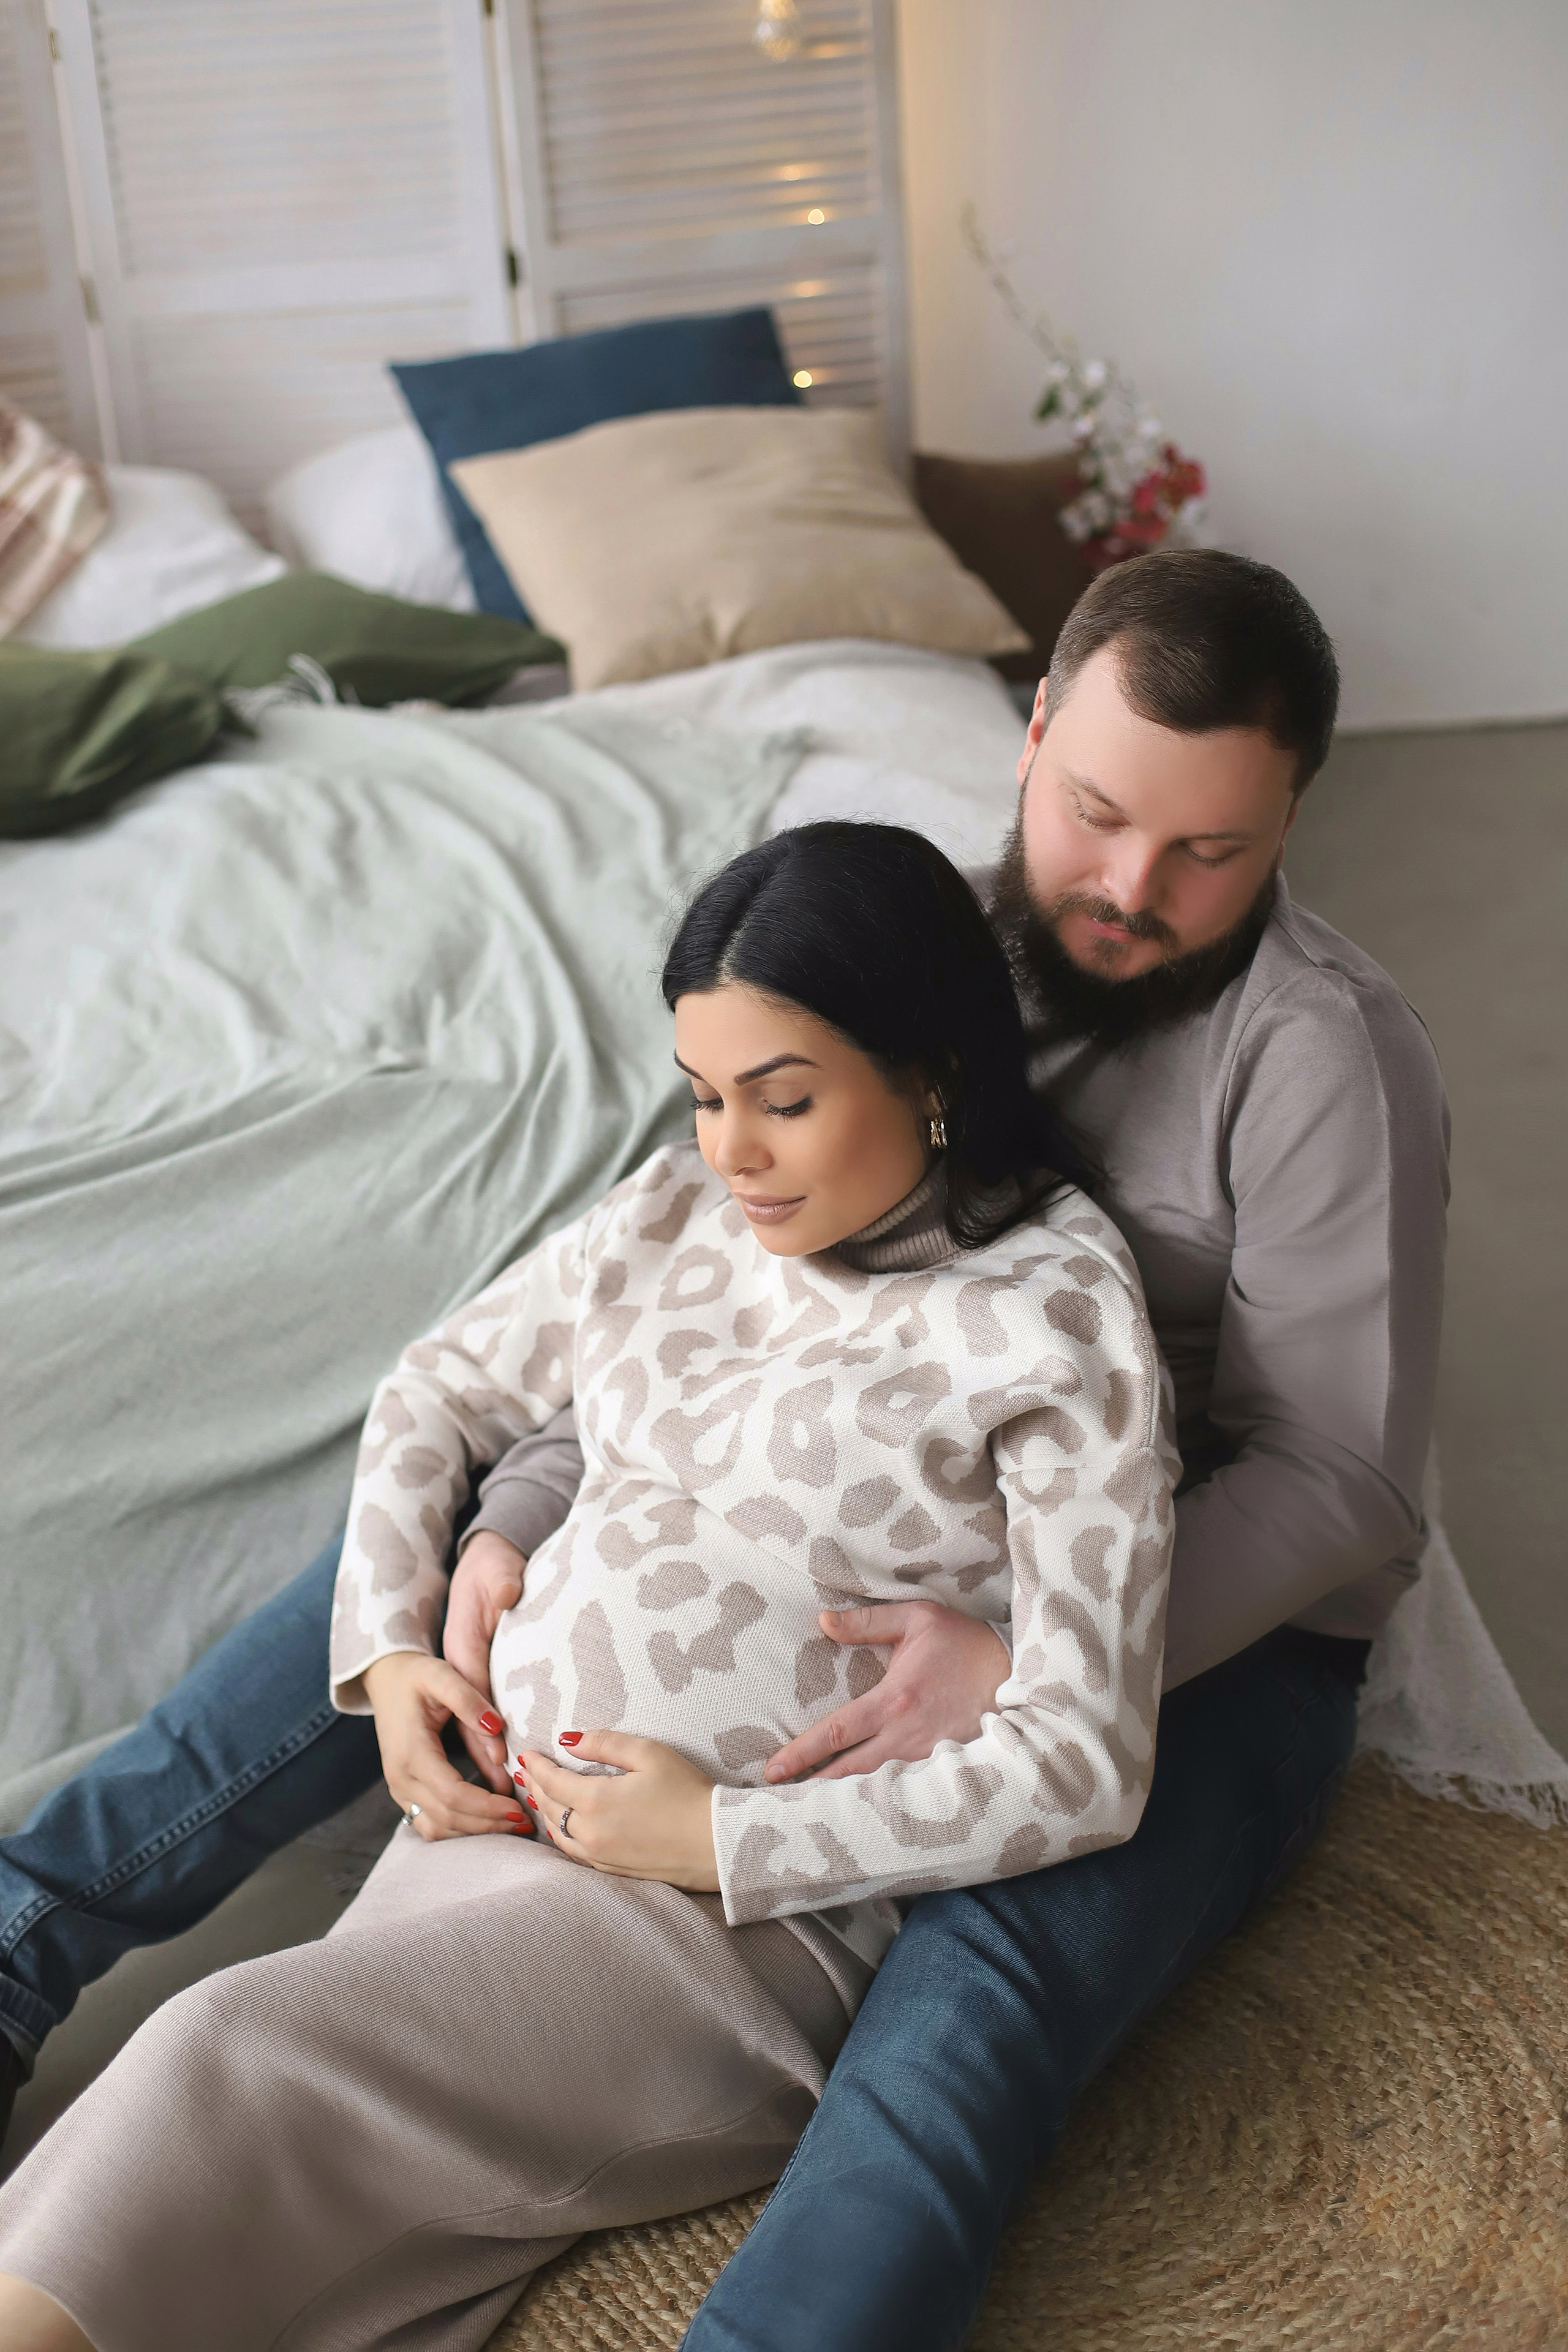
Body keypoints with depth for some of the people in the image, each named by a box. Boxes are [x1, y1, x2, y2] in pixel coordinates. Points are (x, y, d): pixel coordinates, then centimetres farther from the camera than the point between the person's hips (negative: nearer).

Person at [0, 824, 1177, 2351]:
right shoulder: (676, 1217, 10)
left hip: (752, 1920, -5)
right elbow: (439, 1392, 22)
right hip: (491, 1817, 6)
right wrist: (388, 1647, 6)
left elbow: (1084, 1765, -12)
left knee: (233, 2055, -22)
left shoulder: (1054, 1320, -9)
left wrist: (722, 1837, -15)